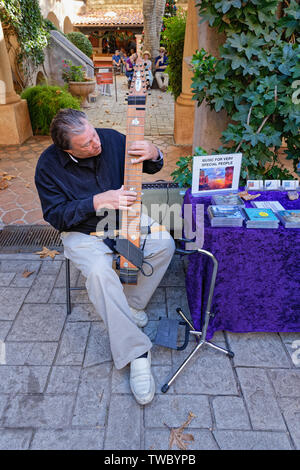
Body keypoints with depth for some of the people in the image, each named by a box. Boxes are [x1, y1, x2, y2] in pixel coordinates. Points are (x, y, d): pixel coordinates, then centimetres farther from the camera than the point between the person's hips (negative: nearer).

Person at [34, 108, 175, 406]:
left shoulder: (111, 139, -8)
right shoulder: (49, 165, -15)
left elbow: (151, 167, 4)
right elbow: (56, 216, -15)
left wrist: (153, 154, -22)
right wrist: (98, 202, -28)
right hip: (82, 231, -3)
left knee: (164, 243, -22)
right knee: (99, 271, -33)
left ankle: (131, 305, -1)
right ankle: (136, 353, -23)